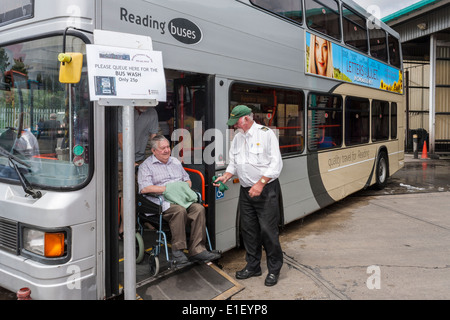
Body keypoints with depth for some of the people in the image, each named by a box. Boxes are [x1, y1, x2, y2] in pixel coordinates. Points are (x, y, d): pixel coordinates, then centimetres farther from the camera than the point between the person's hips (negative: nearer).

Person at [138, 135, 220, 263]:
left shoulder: (175, 161, 26)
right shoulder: (146, 166, 6)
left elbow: (187, 180, 30)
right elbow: (144, 188, -10)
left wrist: (185, 187, 4)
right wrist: (168, 188, -13)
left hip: (182, 199, 5)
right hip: (163, 202, -5)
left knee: (199, 208, -24)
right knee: (180, 210, -35)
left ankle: (197, 249, -24)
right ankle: (177, 250, -24)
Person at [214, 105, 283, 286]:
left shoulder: (266, 134, -9)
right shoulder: (237, 138, 13)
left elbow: (275, 164, -14)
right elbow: (234, 163, 18)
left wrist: (260, 184, -20)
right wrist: (226, 176, -1)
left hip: (266, 190, -7)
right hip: (246, 191, 7)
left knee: (268, 230, -4)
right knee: (248, 230, 11)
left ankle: (274, 269, 12)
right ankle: (253, 266, 26)